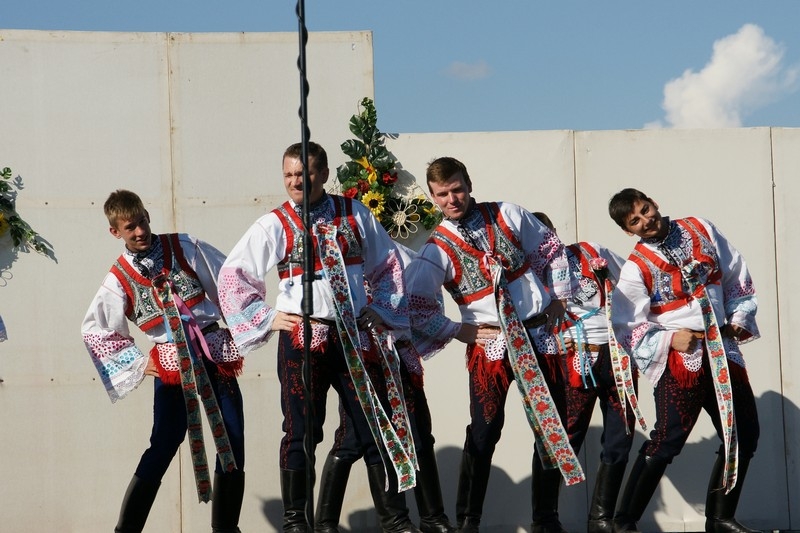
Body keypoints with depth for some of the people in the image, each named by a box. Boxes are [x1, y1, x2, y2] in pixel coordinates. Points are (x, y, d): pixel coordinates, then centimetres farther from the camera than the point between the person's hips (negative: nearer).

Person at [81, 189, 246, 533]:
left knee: (233, 442, 1)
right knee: (164, 444, -10)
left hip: (214, 353, 2)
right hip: (171, 364, -2)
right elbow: (95, 330, 11)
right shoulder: (119, 279, 2)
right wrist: (136, 364, 5)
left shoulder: (185, 248, 2)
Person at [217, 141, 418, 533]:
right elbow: (231, 276, 4)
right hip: (301, 339, -2)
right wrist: (265, 318, 1)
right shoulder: (274, 226, 0)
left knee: (378, 426, 4)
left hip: (356, 336, 2)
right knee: (301, 432, 0)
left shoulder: (355, 215, 6)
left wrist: (382, 310, 9)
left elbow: (388, 264, 17)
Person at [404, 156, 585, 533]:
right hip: (490, 344, -2)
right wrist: (457, 331, -3)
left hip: (539, 335, 3)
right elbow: (415, 303, -3)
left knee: (552, 428, 5)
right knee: (484, 432, -7)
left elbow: (550, 248, 14)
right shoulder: (437, 249, -2)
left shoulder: (507, 215, 4)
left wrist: (558, 296, 11)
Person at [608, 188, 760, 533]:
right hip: (679, 358, -6)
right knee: (666, 441, -13)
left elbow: (736, 276, 14)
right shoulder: (636, 268, -7)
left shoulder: (701, 231, 5)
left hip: (724, 350, 6)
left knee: (744, 436, 9)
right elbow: (629, 328, -7)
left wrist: (740, 318, 5)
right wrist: (668, 340, -18)